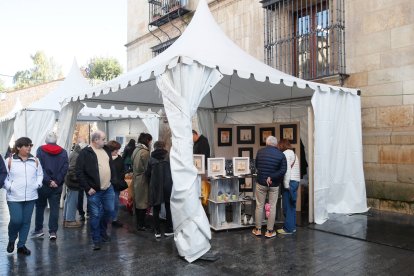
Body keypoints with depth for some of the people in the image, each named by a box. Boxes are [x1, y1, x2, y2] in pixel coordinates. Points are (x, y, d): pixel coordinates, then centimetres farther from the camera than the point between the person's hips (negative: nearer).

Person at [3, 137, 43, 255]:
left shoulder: (35, 160, 5)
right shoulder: (10, 161, -3)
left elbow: (40, 174, 15)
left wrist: (37, 184, 1)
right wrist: (9, 187, -11)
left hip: (30, 197, 3)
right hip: (14, 197, -3)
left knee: (26, 221, 8)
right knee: (16, 220, -8)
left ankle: (21, 245, 23)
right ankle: (11, 240, 23)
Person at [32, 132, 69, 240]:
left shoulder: (40, 150, -3)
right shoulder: (63, 152, 2)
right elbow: (65, 168, -6)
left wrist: (48, 181, -10)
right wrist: (57, 181, -7)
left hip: (43, 184, -1)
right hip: (57, 186, 1)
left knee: (40, 207, 14)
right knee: (55, 208, 5)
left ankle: (38, 230, 21)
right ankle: (53, 232, 5)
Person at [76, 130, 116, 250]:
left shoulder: (106, 151, 11)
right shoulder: (85, 153, -11)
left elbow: (111, 166, 21)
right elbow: (79, 172, -14)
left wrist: (112, 181, 11)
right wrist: (88, 188, -15)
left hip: (108, 189, 6)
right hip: (94, 191, -6)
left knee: (109, 211, 14)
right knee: (95, 215, 2)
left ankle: (102, 232, 37)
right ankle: (96, 240, 16)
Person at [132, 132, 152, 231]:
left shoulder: (136, 150, 7)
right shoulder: (145, 152, -18)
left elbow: (133, 165, 12)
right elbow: (147, 169, -17)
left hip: (136, 179, 8)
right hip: (143, 180, -8)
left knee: (137, 201, 15)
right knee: (143, 202, 2)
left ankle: (139, 223, 26)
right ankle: (141, 225, 10)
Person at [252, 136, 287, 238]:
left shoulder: (260, 152, -3)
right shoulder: (281, 155, -6)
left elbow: (256, 166, 6)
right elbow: (283, 171, -14)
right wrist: (271, 177, -14)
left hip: (261, 183, 1)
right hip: (274, 185, 0)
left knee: (259, 206, 10)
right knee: (272, 207, 8)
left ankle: (258, 230, 19)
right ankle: (269, 231, 14)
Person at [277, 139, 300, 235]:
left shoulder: (286, 153, -7)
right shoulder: (293, 153, 21)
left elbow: (287, 170, -16)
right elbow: (292, 169, 11)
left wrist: (286, 185, -18)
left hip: (290, 182, -9)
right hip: (295, 181, 9)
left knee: (287, 206, -4)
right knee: (292, 206, 13)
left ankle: (288, 228, 1)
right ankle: (292, 226, 19)